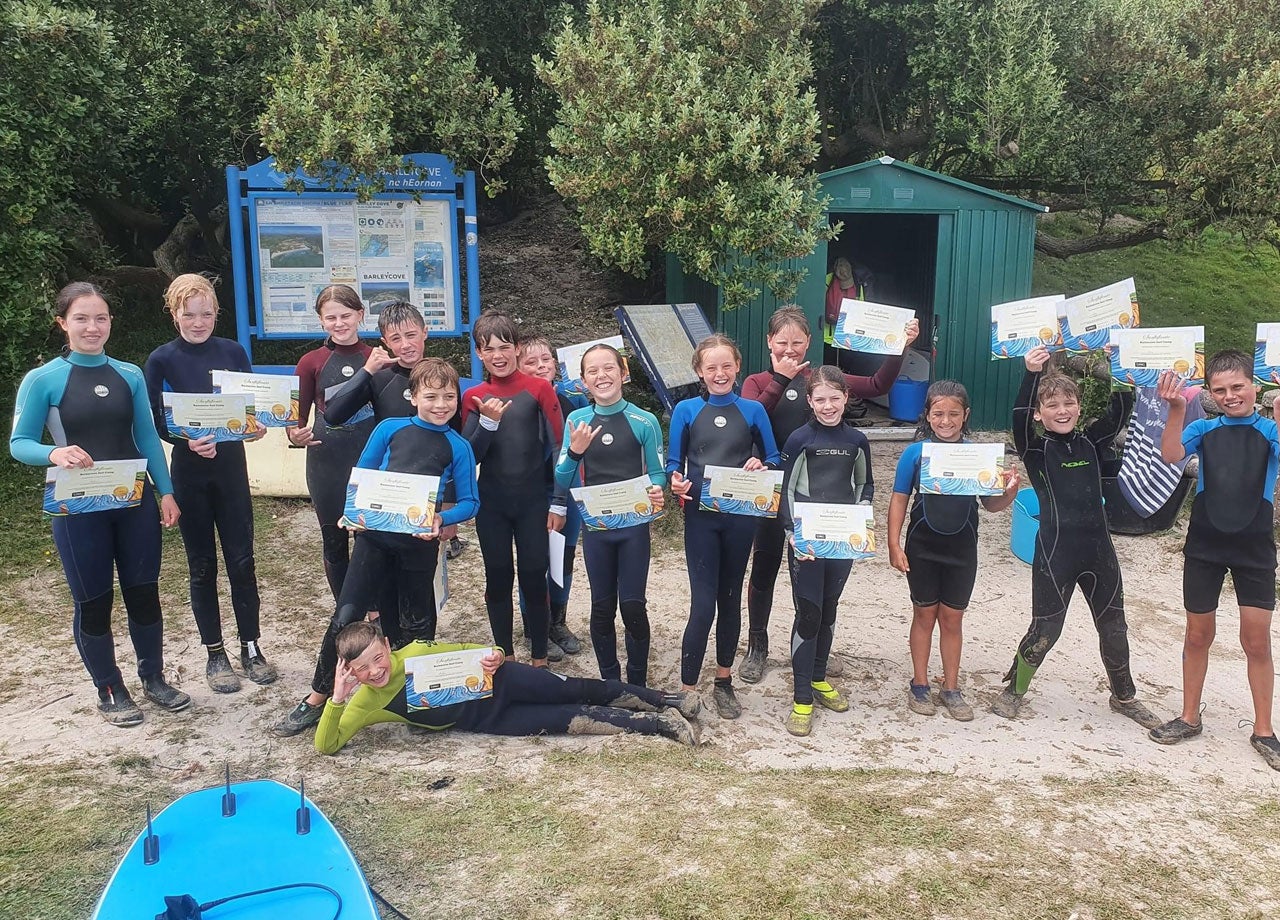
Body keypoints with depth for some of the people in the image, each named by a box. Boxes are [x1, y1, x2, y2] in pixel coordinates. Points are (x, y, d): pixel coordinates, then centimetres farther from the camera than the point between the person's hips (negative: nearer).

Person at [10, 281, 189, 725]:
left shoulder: (130, 375, 4)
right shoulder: (43, 380, -6)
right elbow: (19, 443, -5)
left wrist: (165, 492, 3)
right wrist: (53, 454, -26)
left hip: (134, 503, 3)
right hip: (78, 510, -3)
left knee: (144, 592, 10)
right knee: (94, 602, 7)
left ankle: (154, 679, 27)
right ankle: (110, 691, 23)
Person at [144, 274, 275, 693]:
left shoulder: (232, 352, 4)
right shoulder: (161, 360, -2)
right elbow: (158, 422, -6)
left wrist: (257, 425, -16)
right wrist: (187, 441, -26)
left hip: (231, 465, 1)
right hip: (189, 472, -1)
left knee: (242, 560, 3)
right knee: (202, 565, 7)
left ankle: (251, 647, 16)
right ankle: (215, 654, 18)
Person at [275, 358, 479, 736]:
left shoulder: (459, 447, 1)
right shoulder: (389, 429, 2)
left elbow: (468, 502, 2)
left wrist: (441, 518, -17)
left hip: (420, 543, 0)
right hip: (375, 535, 0)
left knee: (417, 624, 13)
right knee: (345, 618, -2)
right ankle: (316, 700, 12)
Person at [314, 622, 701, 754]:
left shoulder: (415, 652, -14)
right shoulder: (365, 703, -12)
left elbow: (468, 649, -1)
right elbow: (326, 745, -18)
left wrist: (494, 655, -23)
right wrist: (336, 699, -33)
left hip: (495, 681, 0)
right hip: (484, 721, 0)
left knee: (575, 690, -7)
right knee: (569, 719, -10)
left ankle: (665, 700, 8)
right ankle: (656, 723, -2)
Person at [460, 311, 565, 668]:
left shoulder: (539, 388, -6)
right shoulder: (474, 397, 2)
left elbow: (558, 446, -4)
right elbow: (469, 457, -2)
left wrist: (558, 502, -4)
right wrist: (488, 422, -19)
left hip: (533, 501, -2)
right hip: (491, 503, 2)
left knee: (534, 579, 5)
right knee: (498, 580, 11)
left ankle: (539, 659, 20)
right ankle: (506, 658, 26)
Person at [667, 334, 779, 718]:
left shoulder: (753, 410, 2)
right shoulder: (686, 411, 0)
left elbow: (774, 458, 7)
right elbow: (673, 462, 3)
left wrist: (761, 466, -14)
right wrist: (676, 482, -17)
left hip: (740, 516, 2)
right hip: (701, 517, -2)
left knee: (730, 599, 13)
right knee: (703, 604, -7)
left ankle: (724, 681, 28)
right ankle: (687, 690, 2)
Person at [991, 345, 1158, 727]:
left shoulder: (1092, 443, 7)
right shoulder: (1036, 450, -4)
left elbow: (1120, 411, -4)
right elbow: (1019, 419, -22)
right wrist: (1032, 374, -34)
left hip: (1098, 548, 4)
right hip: (1055, 550, -4)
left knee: (1114, 627, 16)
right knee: (1045, 629, 3)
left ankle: (1124, 696, 36)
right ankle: (1014, 689, 23)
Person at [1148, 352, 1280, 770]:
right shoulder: (1204, 429, 1)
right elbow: (1171, 454, -18)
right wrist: (1176, 408, -29)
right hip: (1204, 546, 1)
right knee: (1198, 635, 11)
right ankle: (1189, 718, 25)